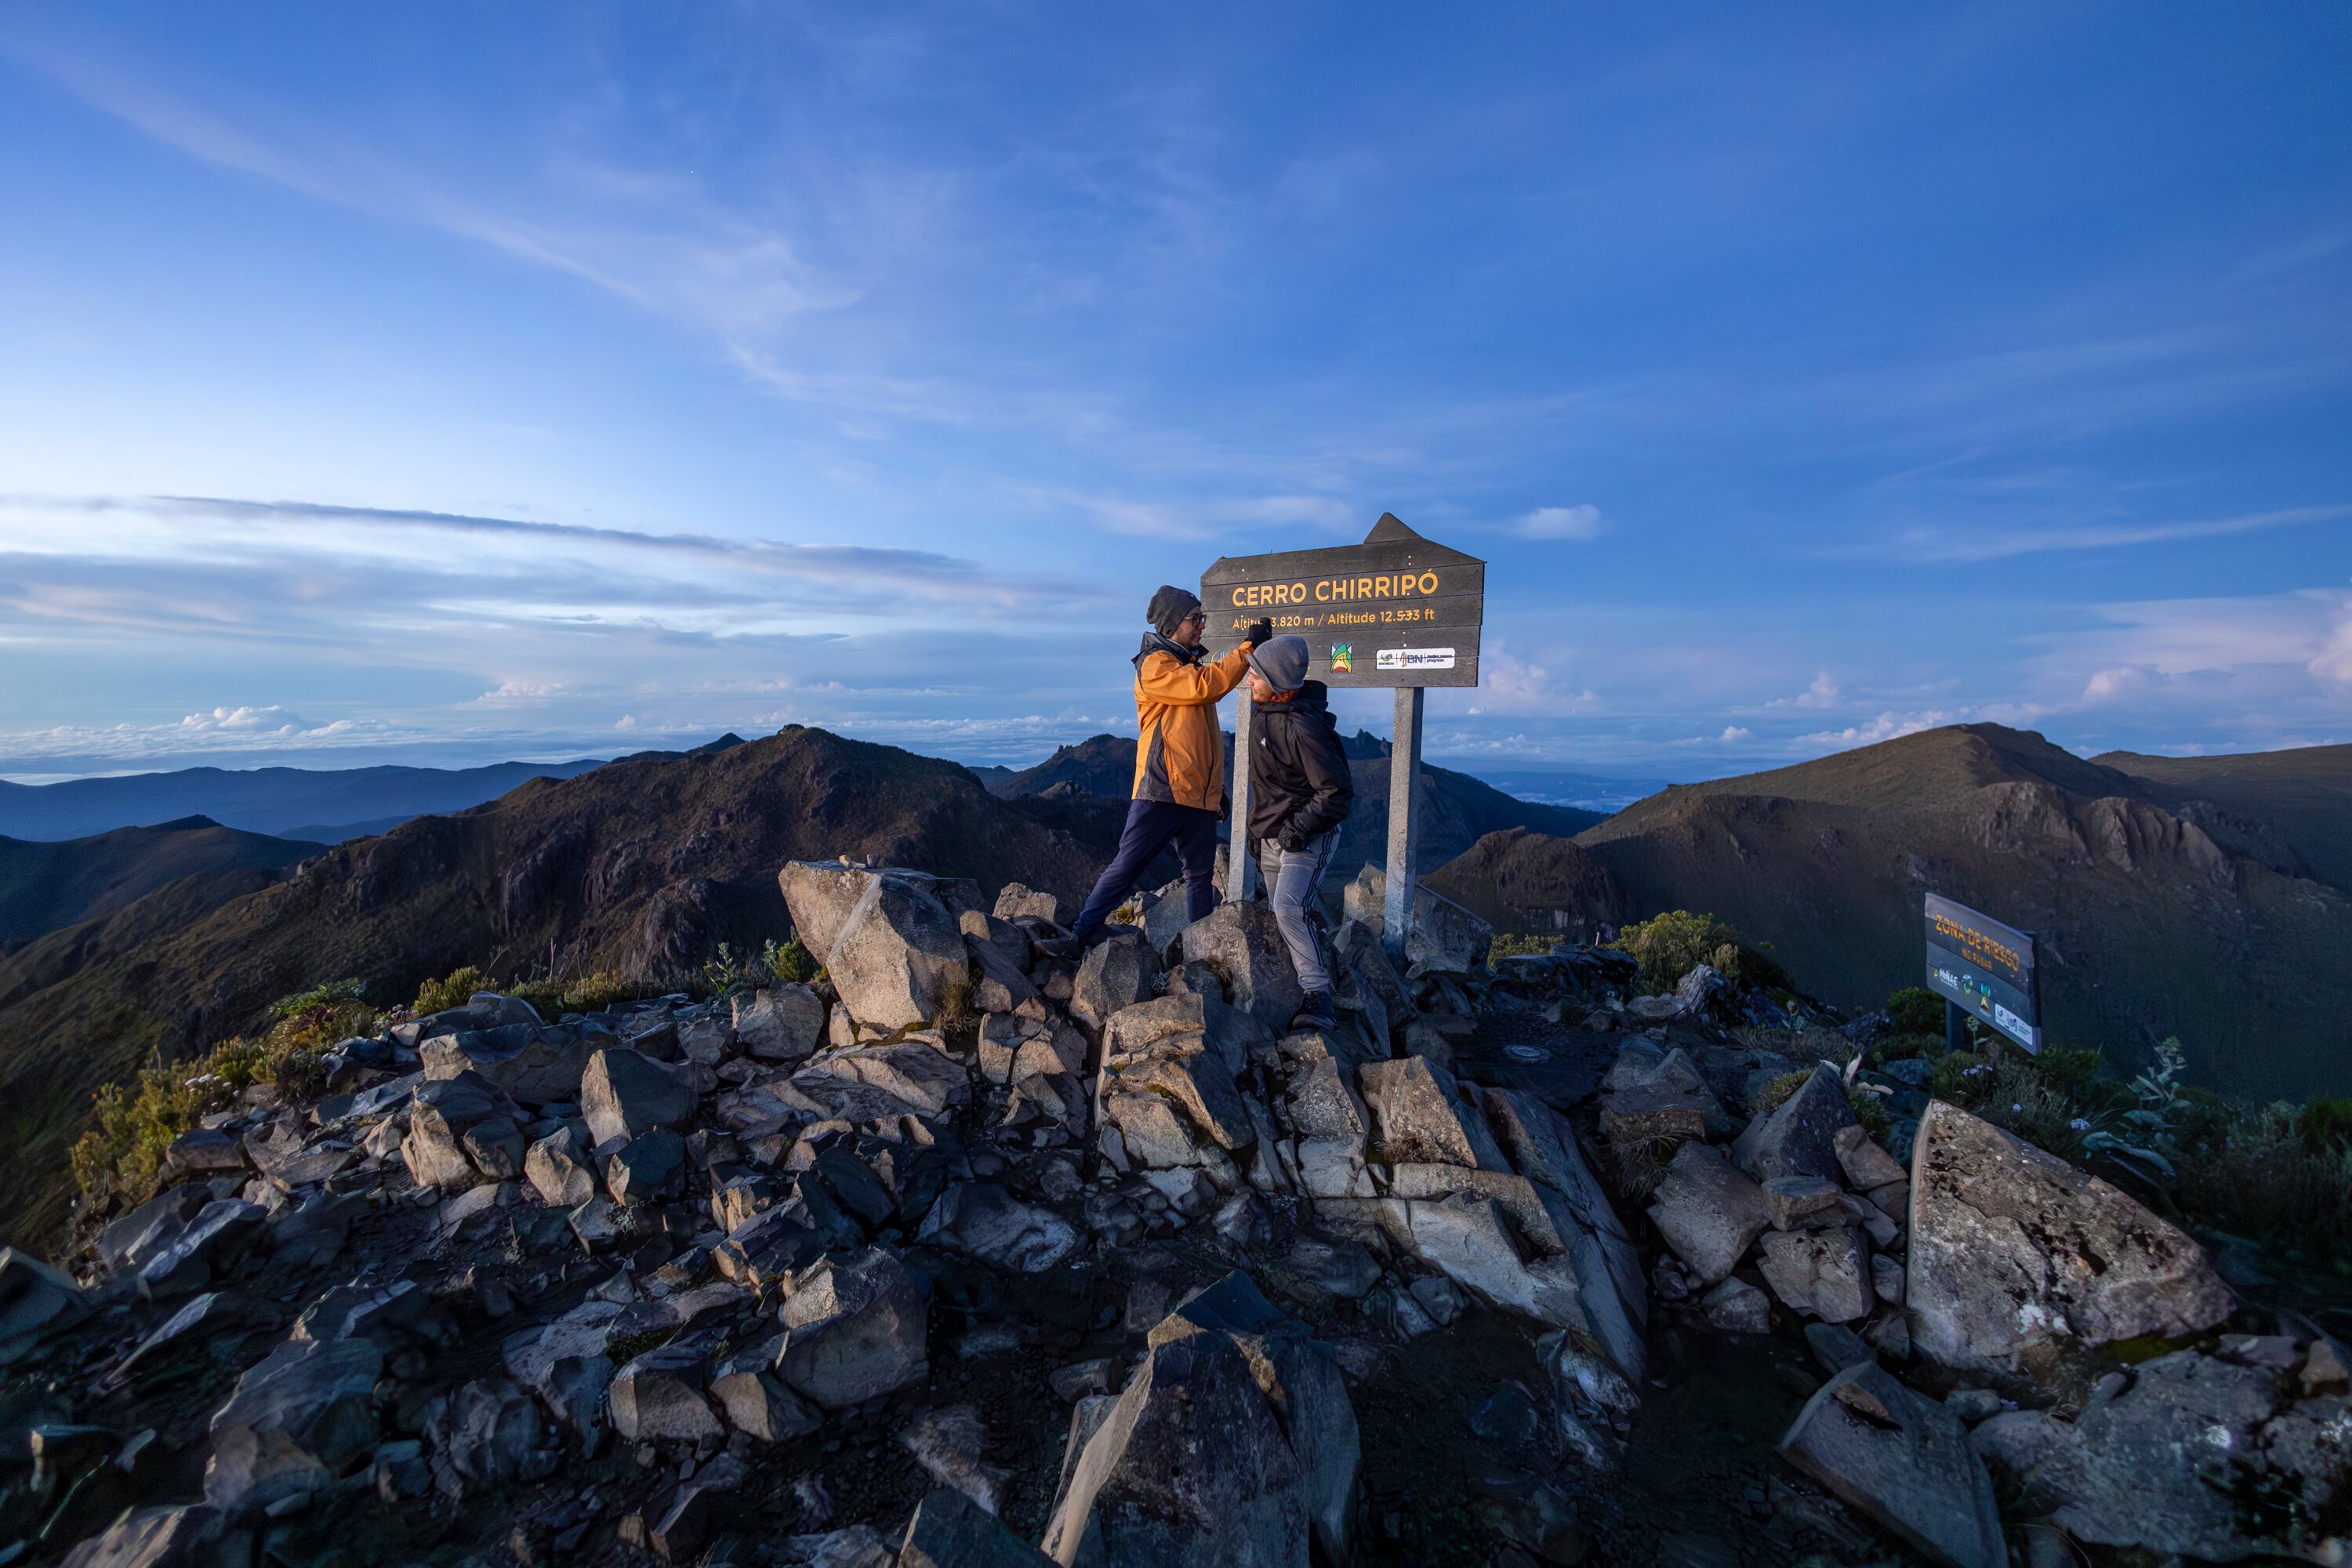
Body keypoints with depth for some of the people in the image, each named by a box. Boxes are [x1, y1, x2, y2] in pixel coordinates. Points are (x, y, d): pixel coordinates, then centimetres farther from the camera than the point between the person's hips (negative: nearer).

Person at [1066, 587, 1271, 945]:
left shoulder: (1193, 665, 21)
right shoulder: (1154, 664, -5)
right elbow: (1206, 686, -20)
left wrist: (1216, 787, 23)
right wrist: (1247, 647, -13)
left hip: (1200, 795, 8)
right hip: (1163, 791, -8)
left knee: (1201, 876, 11)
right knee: (1126, 867, -8)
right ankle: (1079, 937, -1)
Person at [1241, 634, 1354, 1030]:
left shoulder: (1303, 728, -23)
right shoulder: (1265, 715, 6)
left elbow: (1338, 792, -21)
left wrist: (1299, 827, -22)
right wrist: (1259, 826, 22)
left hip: (1307, 838, -9)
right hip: (1272, 838, 9)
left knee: (1289, 908, -25)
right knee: (1282, 915, 12)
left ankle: (1319, 998, -17)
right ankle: (1297, 996, 24)